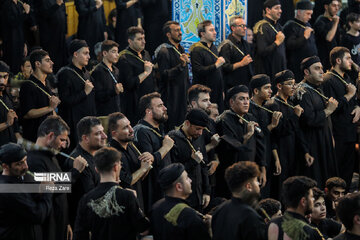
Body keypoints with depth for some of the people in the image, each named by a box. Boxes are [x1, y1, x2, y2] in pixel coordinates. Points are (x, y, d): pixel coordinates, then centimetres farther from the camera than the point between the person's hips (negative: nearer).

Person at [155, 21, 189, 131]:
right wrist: (181, 66, -31)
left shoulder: (180, 49, 15)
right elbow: (165, 75, -21)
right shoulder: (164, 51, -13)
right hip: (170, 96, -8)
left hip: (182, 94, 8)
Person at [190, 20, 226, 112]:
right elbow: (198, 71, -22)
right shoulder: (197, 50, -11)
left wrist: (221, 90, 23)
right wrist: (216, 65, -20)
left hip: (217, 93, 8)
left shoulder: (214, 48, 17)